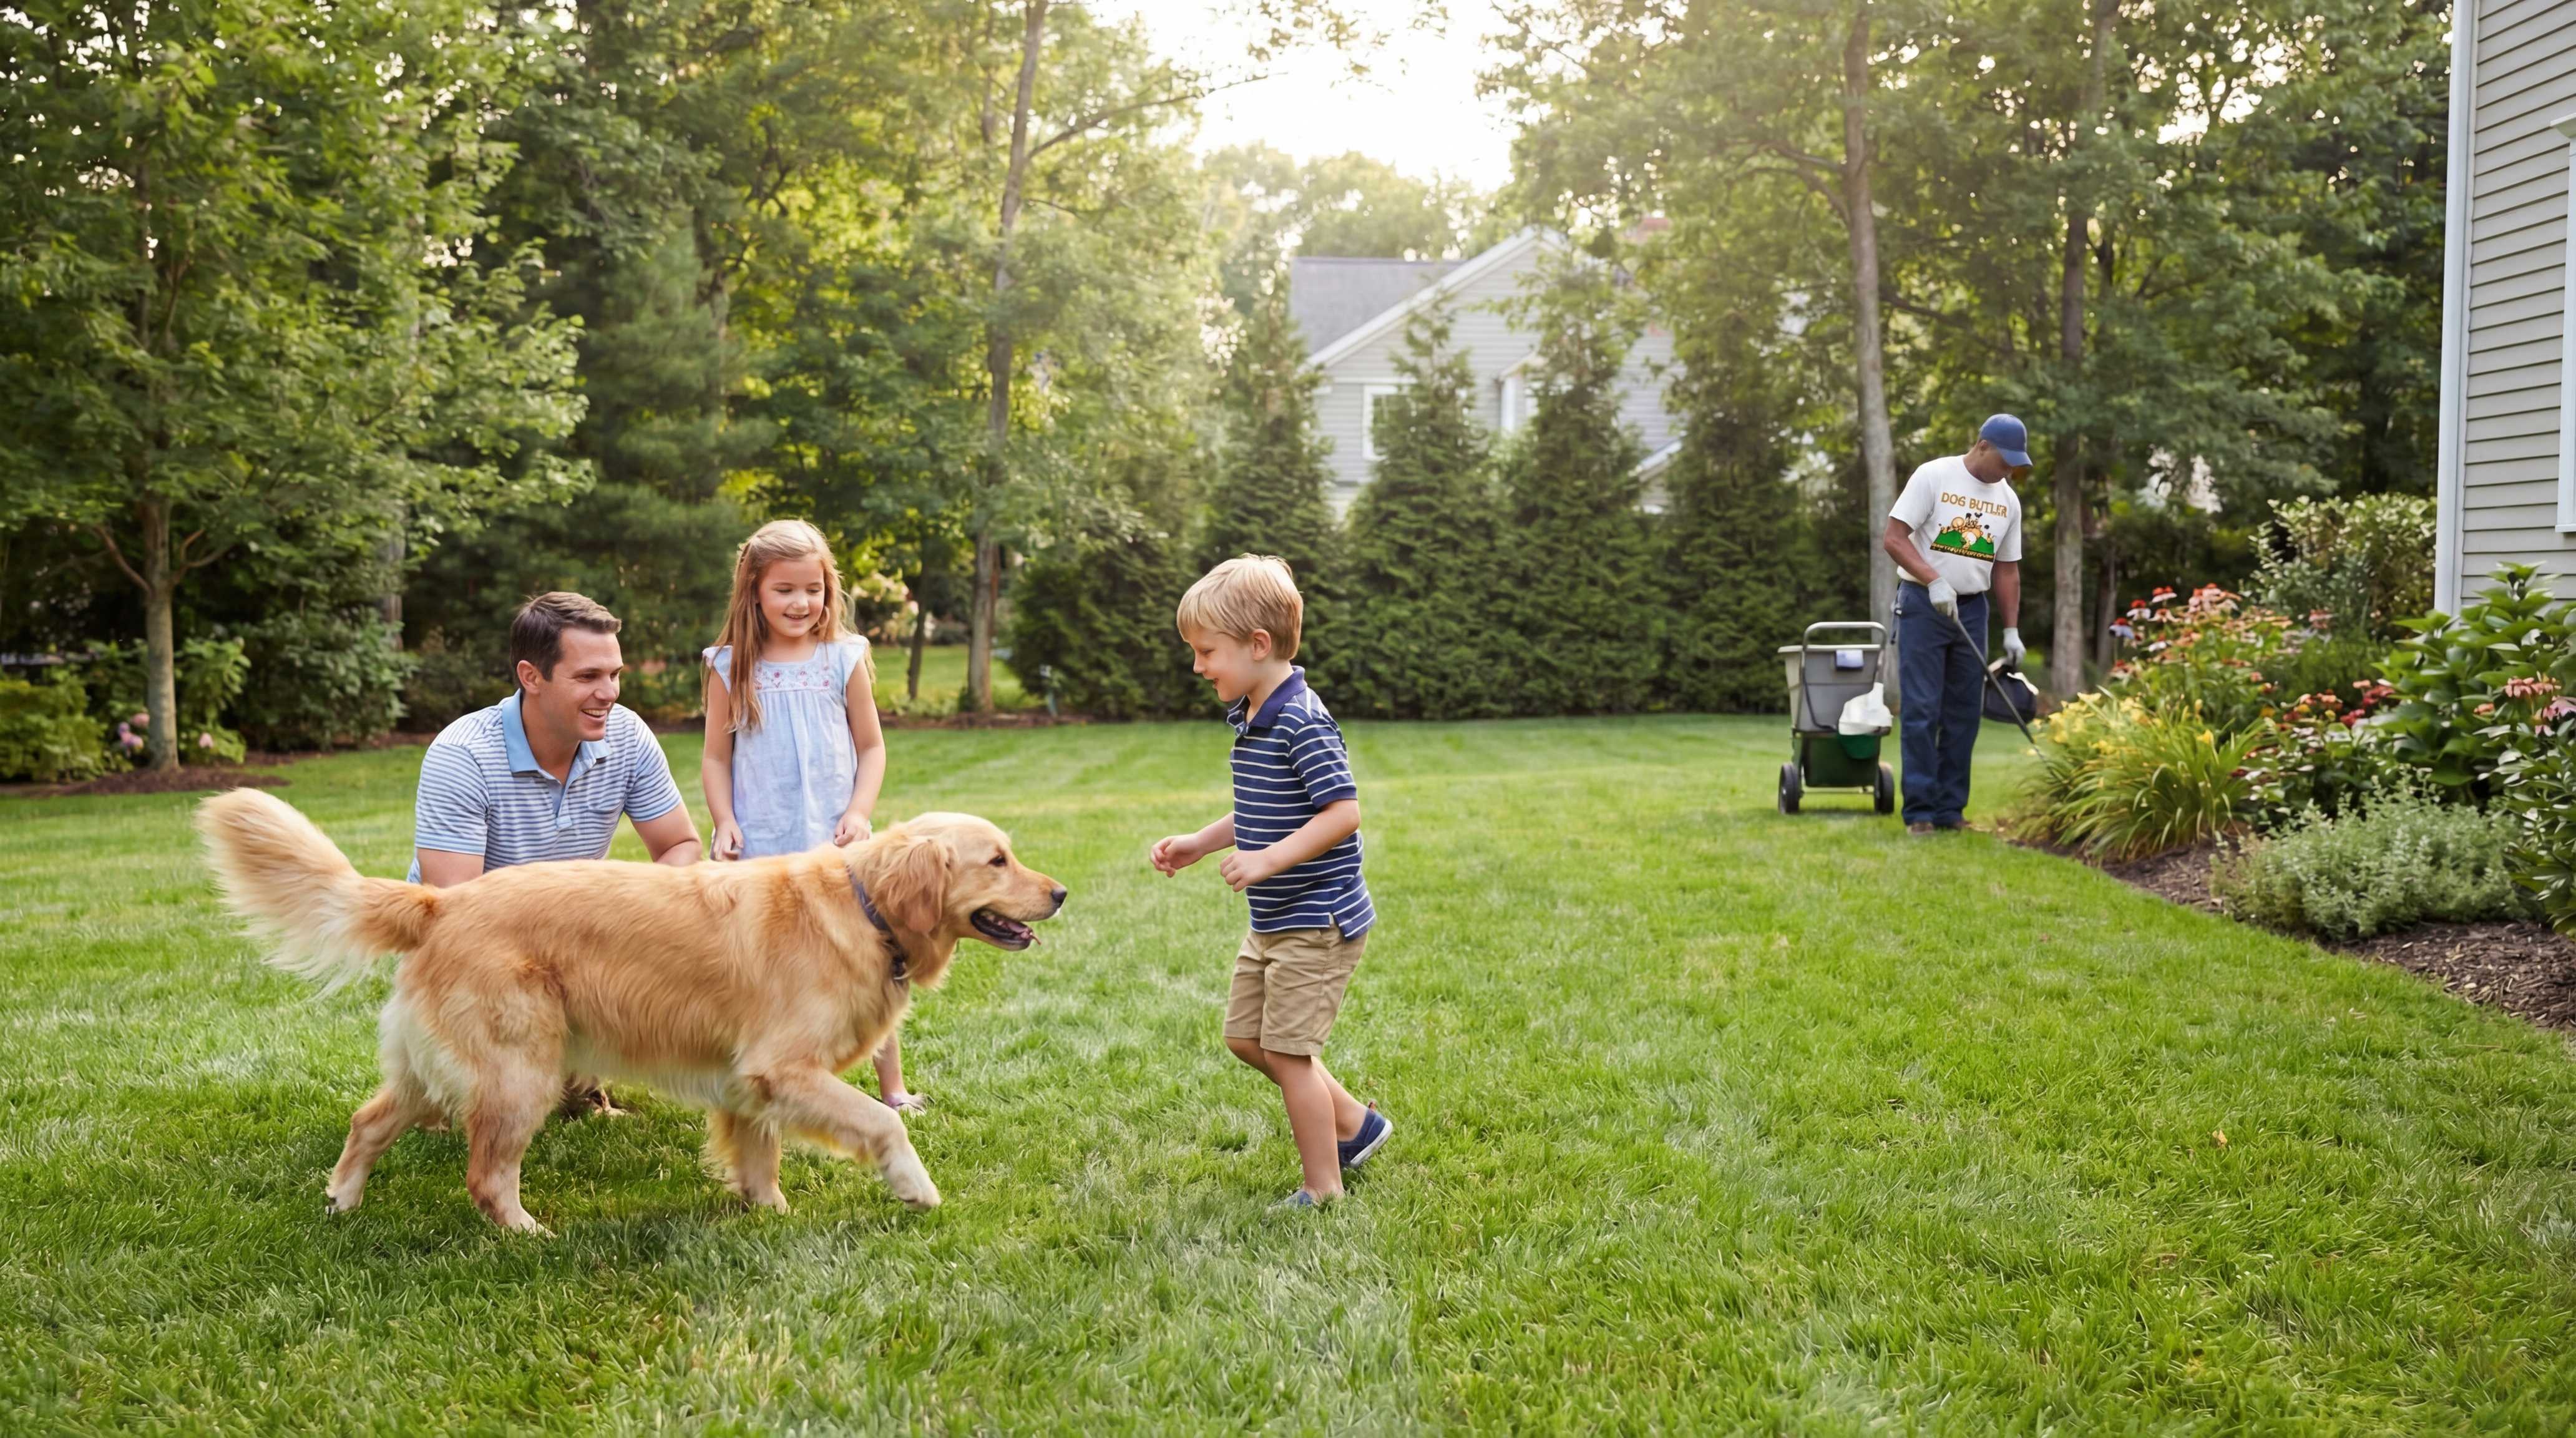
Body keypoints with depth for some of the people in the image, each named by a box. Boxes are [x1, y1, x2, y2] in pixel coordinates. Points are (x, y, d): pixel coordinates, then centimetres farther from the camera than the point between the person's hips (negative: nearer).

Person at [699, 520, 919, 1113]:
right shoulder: (731, 668, 1)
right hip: (758, 853, 0)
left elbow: (871, 747, 6)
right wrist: (723, 821, -7)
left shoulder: (844, 659, 2)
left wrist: (859, 812, -7)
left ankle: (893, 1088, 14)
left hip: (835, 845, 0)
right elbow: (716, 758, 6)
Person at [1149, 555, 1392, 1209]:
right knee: (1247, 1037, 17)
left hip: (1316, 922, -10)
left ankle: (1322, 1190, 11)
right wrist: (1199, 843, 14)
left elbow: (1342, 812, -26)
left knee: (1288, 1052, -3)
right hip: (1273, 922, 10)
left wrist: (1270, 860, -30)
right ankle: (1355, 1125, 29)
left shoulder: (1301, 722, -22)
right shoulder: (1251, 718, 8)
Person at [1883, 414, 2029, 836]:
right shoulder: (1933, 477, -8)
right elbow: (1895, 538, -12)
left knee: (1964, 713, 6)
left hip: (1972, 610, 6)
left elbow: (2007, 569, 14)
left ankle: (1951, 810, 13)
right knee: (1921, 710, -7)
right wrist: (1934, 581, -22)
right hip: (1923, 605, -6)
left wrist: (2012, 630, 9)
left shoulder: (2008, 501, 9)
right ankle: (1920, 812, -2)